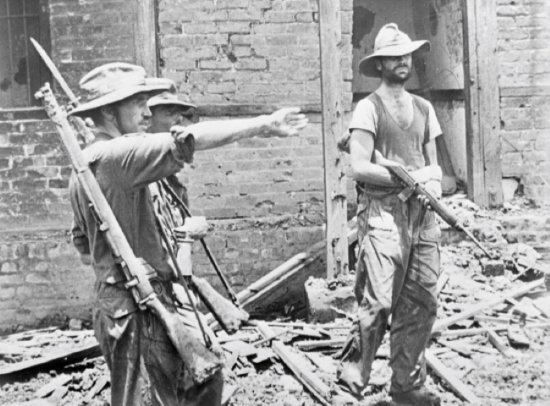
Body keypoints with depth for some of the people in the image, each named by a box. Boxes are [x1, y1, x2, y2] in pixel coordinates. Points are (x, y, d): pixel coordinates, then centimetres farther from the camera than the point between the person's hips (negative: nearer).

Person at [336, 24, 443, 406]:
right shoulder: (369, 108, -2)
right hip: (383, 211, -6)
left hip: (421, 212, 6)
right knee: (379, 301, -13)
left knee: (422, 302, 6)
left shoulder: (423, 108, 17)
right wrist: (409, 177, -11)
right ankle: (353, 372, 4)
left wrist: (434, 181, -3)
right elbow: (360, 167, -10)